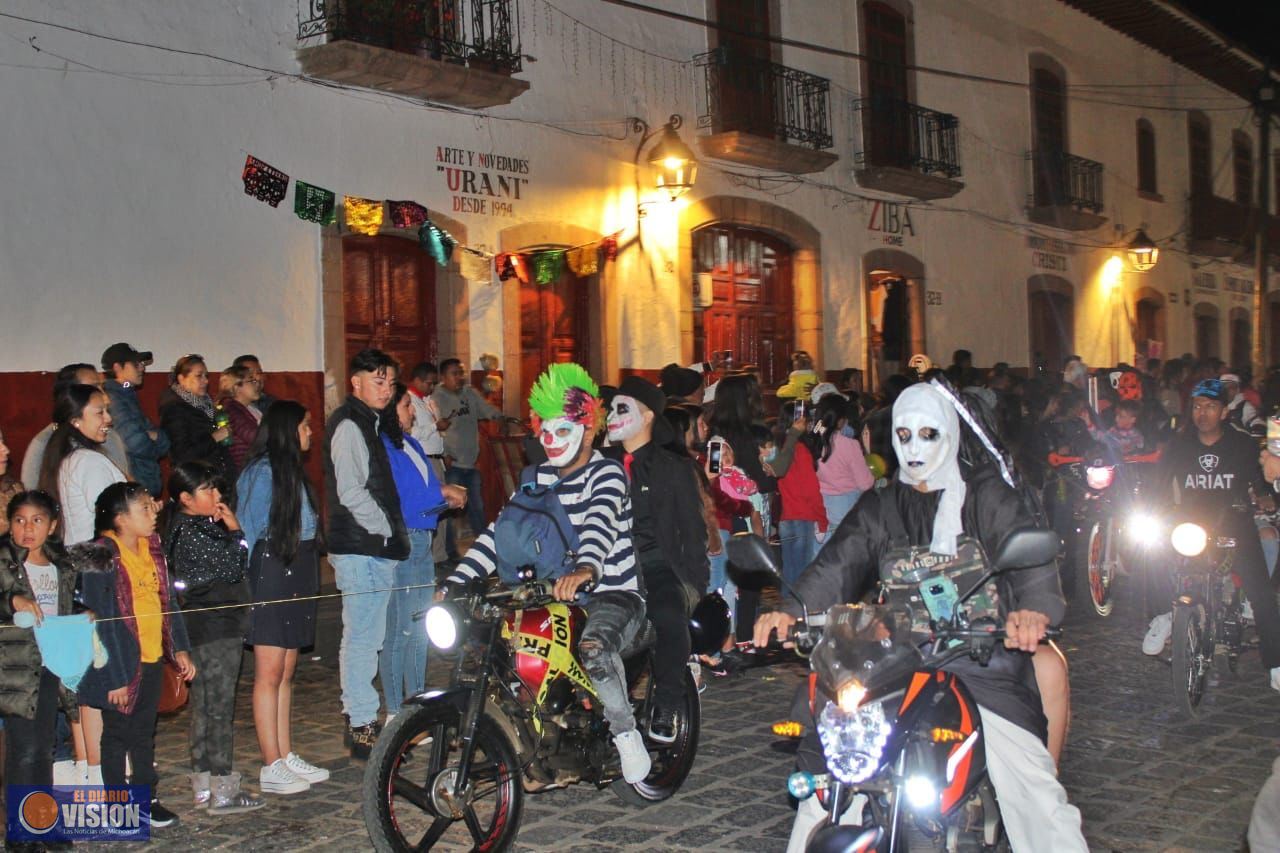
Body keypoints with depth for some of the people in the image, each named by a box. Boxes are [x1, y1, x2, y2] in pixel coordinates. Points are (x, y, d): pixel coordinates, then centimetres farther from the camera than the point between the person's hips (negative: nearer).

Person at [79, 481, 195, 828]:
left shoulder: (152, 549, 6)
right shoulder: (103, 557, -17)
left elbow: (168, 601, 12)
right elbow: (102, 620, -17)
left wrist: (179, 649, 7)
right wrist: (116, 676, -17)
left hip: (152, 659, 6)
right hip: (122, 662, -6)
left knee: (144, 733, 17)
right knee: (117, 735, 8)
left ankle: (147, 798, 28)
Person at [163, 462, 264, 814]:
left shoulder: (199, 527, 15)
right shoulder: (192, 532, -16)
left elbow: (227, 571, 14)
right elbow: (232, 567, -19)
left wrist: (226, 528, 4)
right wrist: (234, 530, -7)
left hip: (200, 627, 10)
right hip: (216, 629, -10)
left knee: (203, 706, 14)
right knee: (219, 707, -6)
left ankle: (203, 785, 22)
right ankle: (222, 791, -2)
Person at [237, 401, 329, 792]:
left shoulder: (292, 470, 15)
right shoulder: (263, 472, -12)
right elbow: (250, 531, -12)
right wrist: (249, 582, -11)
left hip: (297, 574, 9)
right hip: (272, 573, -9)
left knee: (286, 672, 13)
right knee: (270, 673, -3)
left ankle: (286, 757, 19)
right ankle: (272, 768, 1)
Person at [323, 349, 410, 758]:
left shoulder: (367, 422, 19)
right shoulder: (349, 426, -13)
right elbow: (351, 492, -20)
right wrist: (386, 531, -14)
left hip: (374, 548, 10)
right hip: (361, 549, -10)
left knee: (365, 636, 16)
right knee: (362, 636, -5)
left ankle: (360, 718, 25)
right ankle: (362, 727, 0)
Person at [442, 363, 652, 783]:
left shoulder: (607, 473, -10)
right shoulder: (539, 478, 10)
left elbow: (601, 522, -32)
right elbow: (501, 529, 2)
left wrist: (586, 568, -53)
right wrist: (455, 581, -11)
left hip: (615, 592, -6)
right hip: (556, 593, 7)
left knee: (594, 646, -37)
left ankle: (625, 733, -15)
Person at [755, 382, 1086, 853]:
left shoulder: (986, 497, 11)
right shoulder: (879, 508, 18)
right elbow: (837, 565, 4)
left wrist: (1033, 610, -27)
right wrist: (791, 611, -16)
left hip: (980, 659, -2)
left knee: (1034, 790, -15)